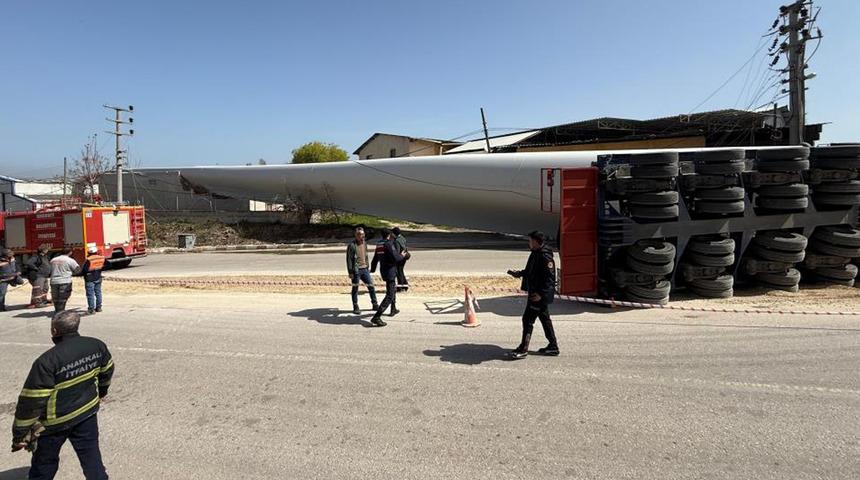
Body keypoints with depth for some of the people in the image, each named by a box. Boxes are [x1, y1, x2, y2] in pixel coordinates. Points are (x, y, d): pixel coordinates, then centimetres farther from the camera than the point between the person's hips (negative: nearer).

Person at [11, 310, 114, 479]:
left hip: (55, 422, -4)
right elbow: (107, 370, 9)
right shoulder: (96, 345, -10)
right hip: (87, 411, 4)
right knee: (91, 457, 15)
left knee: (44, 465, 18)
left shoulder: (47, 361, -25)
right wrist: (101, 391, 28)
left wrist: (20, 435, -9)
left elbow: (31, 401, -21)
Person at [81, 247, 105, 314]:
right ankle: (98, 307, 20)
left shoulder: (88, 261, -17)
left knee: (90, 294, 0)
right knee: (98, 292, 14)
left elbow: (83, 270, -14)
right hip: (98, 278, 6)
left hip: (90, 279, -6)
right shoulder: (101, 259, -2)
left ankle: (91, 309, 2)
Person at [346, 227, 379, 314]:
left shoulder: (364, 243, 10)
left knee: (371, 286, 8)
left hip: (365, 269, 6)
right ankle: (355, 307, 15)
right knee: (355, 288, 4)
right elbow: (349, 259, -12)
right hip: (356, 270, -6)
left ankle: (375, 304, 20)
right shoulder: (352, 245, -12)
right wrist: (350, 272, -15)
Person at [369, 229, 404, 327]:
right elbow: (396, 258, -22)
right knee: (390, 295, -11)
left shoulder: (379, 244, 10)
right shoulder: (389, 244, -16)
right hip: (390, 271, -9)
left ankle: (393, 309, 46)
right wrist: (402, 256, -1)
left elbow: (375, 259, 19)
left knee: (393, 289, 31)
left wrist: (372, 269, 32)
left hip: (383, 271, 9)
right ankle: (376, 317, -20)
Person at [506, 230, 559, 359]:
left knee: (528, 319, -6)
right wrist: (519, 273, 18)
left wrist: (541, 294, -26)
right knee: (544, 318, 17)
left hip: (539, 295, -10)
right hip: (535, 292, 10)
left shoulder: (545, 257, -21)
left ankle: (523, 349, 1)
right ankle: (553, 346, 27)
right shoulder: (536, 254, 10)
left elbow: (550, 278, -24)